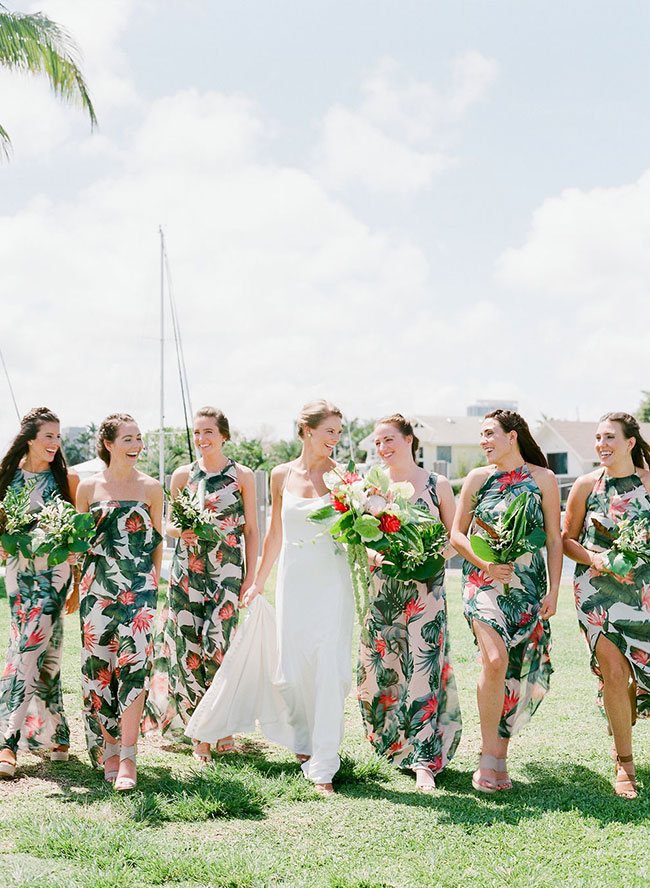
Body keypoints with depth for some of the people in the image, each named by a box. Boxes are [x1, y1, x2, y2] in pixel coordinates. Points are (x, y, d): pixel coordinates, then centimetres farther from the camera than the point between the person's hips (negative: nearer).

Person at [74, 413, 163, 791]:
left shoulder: (151, 488, 6)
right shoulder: (89, 487, 6)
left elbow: (157, 541, 12)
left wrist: (154, 582, 7)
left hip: (139, 587, -1)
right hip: (98, 586, 1)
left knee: (134, 666, -12)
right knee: (99, 667, 3)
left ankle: (128, 758, -10)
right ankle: (109, 749, 16)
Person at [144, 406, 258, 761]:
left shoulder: (242, 476, 4)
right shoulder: (182, 475, 8)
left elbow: (251, 529, 6)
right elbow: (169, 523, 13)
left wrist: (251, 574, 1)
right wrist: (180, 530, -10)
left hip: (227, 569, -2)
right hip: (187, 569, 2)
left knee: (216, 644, -12)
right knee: (188, 645, -2)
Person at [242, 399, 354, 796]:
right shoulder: (282, 475, 6)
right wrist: (258, 582, 21)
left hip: (331, 581, -3)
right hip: (293, 581, 3)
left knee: (329, 671, -5)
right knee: (293, 669, 8)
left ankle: (323, 767, 2)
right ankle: (303, 743, 32)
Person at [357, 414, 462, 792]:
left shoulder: (438, 485, 2)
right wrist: (376, 555, -9)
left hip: (426, 589, -3)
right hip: (382, 588, 3)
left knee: (423, 672, -7)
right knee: (382, 670, 6)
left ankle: (424, 763, -4)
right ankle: (392, 742, 27)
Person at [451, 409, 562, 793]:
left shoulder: (543, 478, 4)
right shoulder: (478, 478, 6)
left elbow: (555, 538, 5)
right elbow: (457, 533, 9)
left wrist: (553, 591, -1)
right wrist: (485, 563, -8)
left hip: (529, 585, 1)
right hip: (484, 582, -1)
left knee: (520, 669, 2)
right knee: (495, 659, -19)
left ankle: (500, 752, 18)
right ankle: (489, 756, -7)